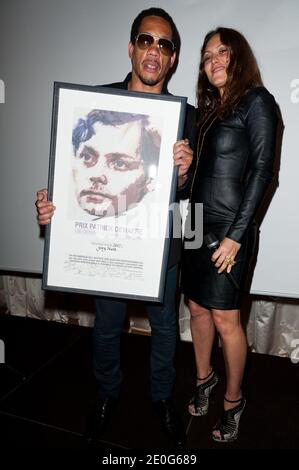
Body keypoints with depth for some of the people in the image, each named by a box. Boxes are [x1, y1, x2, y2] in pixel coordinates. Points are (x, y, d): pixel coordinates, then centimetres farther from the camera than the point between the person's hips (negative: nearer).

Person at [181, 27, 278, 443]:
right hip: (196, 223, 7)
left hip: (227, 228, -6)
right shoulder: (209, 107, 17)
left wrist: (236, 235, -15)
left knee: (225, 318, 1)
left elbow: (262, 170, -11)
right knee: (197, 307, 13)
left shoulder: (256, 101, -2)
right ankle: (204, 377, 35)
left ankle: (233, 400, 23)